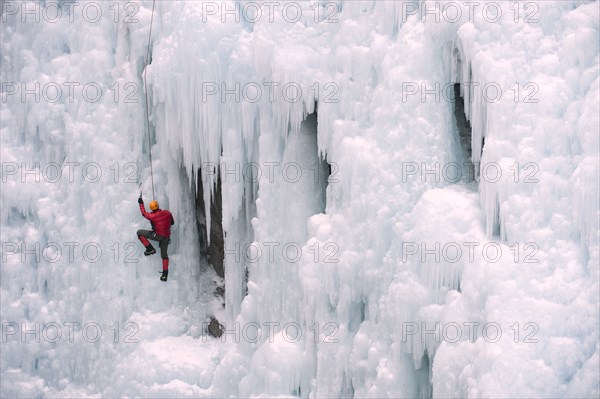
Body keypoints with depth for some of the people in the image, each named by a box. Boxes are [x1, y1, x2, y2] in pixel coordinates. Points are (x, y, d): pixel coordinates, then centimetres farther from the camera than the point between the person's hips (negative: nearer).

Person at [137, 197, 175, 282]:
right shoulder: (167, 213, -6)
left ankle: (150, 249, 5)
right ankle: (165, 274, 10)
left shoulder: (153, 216, -16)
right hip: (166, 237, 5)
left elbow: (144, 213, 4)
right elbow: (172, 222, 11)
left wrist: (141, 204, 17)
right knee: (164, 255, 16)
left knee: (139, 233, 5)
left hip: (158, 235, -5)